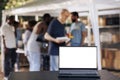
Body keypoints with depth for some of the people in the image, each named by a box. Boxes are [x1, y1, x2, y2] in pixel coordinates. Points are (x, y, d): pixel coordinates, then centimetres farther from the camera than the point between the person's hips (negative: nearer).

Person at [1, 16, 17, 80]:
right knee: (7, 61, 2)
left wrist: (15, 45, 9)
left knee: (13, 60, 12)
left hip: (13, 47, 7)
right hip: (8, 47, -7)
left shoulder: (12, 27, 15)